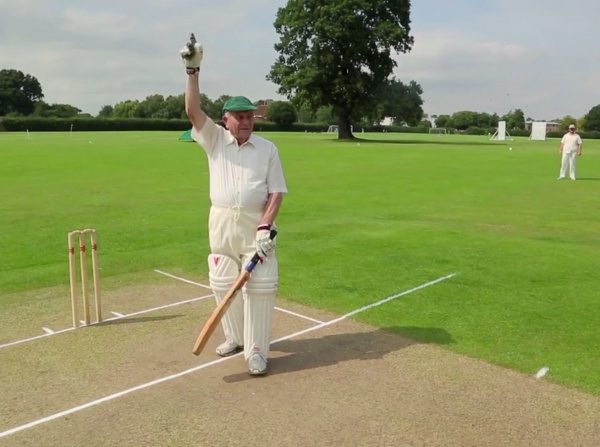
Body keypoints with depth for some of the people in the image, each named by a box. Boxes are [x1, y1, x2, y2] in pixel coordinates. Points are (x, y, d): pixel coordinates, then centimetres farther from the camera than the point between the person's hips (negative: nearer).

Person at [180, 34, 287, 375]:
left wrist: (265, 227, -15)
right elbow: (193, 111, -9)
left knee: (260, 286, -3)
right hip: (221, 223, 2)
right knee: (223, 283, 11)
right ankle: (236, 337, 30)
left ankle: (257, 350, 7)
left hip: (257, 224, -2)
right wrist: (193, 70, -18)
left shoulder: (268, 148, 1)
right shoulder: (215, 139, 5)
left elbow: (277, 191, -4)